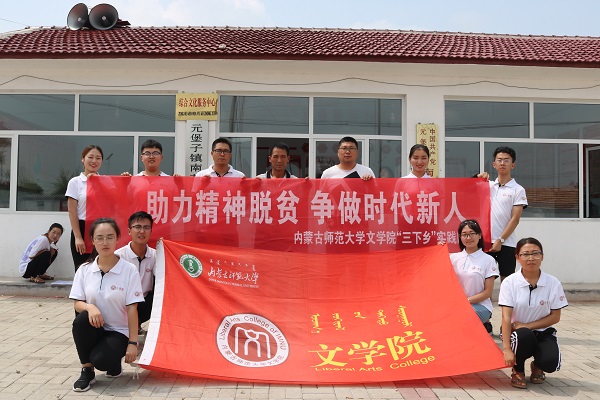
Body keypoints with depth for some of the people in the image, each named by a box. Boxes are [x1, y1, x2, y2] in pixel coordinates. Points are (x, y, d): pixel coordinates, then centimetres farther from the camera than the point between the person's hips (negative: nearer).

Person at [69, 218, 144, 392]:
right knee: (82, 318, -31)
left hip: (118, 332, -3)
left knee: (100, 360, -31)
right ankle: (87, 371, -11)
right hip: (94, 329, 3)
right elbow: (77, 304, -2)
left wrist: (133, 343, -13)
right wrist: (89, 307, -26)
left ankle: (114, 362, 8)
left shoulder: (129, 270, -10)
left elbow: (132, 309, -11)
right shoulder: (84, 269, -1)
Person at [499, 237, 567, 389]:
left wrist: (527, 325, -14)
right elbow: (506, 317, -15)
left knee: (551, 363, -28)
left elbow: (555, 317, -2)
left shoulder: (553, 283, -6)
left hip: (544, 333, 2)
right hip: (517, 333, -1)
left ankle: (537, 366, 14)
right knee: (524, 336, -36)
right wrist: (506, 349, -23)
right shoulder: (509, 282, -10)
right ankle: (518, 371, -3)